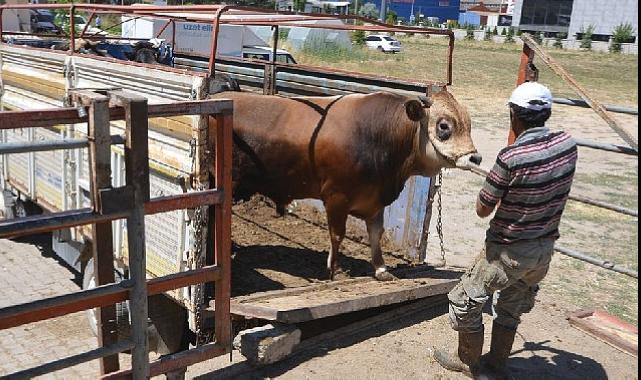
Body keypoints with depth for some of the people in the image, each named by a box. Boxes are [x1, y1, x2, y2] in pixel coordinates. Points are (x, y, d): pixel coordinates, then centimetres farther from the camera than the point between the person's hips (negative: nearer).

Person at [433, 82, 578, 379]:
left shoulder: (510, 157, -27)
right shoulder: (568, 145, -8)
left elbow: (482, 209, -16)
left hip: (508, 251, -6)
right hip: (545, 248, 7)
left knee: (464, 301, 15)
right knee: (511, 308, 25)